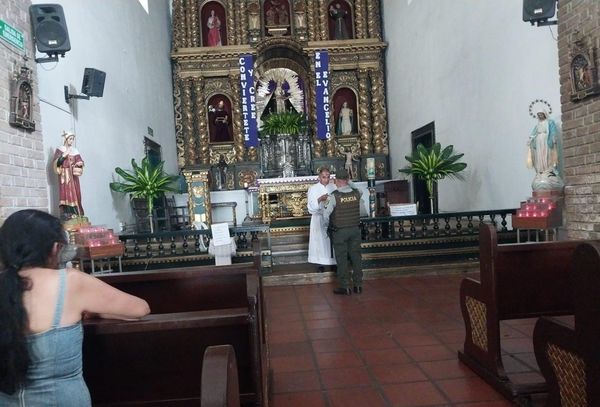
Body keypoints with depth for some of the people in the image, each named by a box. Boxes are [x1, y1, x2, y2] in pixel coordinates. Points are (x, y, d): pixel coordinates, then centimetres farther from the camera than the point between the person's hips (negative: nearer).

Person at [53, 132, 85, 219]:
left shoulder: (75, 151, 17)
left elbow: (79, 163, 15)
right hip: (65, 176, -4)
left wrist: (79, 164, -7)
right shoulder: (59, 150, 4)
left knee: (75, 194, -1)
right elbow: (57, 162, -8)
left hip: (73, 176, 4)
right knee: (66, 194, -11)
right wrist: (65, 154, -15)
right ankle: (67, 217, -14)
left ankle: (77, 216, 0)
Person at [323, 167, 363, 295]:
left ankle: (344, 287, 12)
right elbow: (360, 211, 9)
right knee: (356, 256, 12)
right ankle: (358, 285, 19)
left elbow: (326, 214, -17)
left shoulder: (334, 196, -16)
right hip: (355, 229, 4)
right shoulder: (357, 193, -4)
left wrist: (328, 226, 1)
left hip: (339, 231, -4)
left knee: (341, 258, 6)